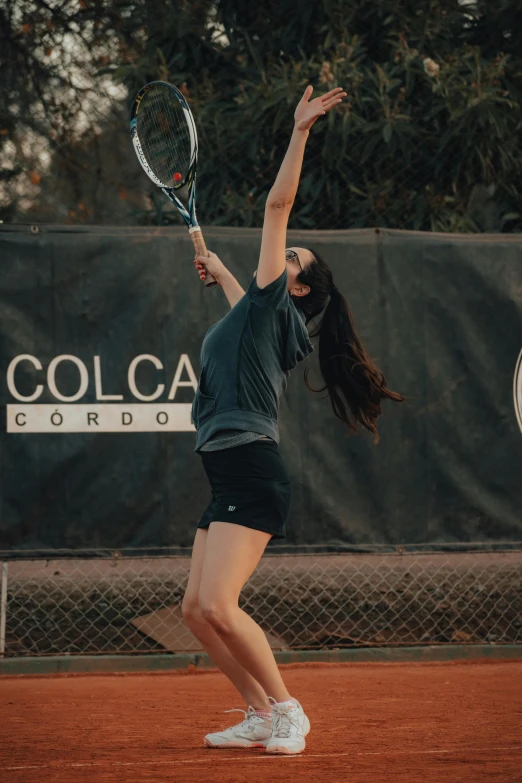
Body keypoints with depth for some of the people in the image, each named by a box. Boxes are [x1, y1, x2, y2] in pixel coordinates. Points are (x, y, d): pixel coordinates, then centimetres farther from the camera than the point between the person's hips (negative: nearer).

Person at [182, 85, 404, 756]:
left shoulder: (272, 302, 0)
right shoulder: (251, 314, 22)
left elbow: (278, 204, -6)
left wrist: (299, 132, -9)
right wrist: (219, 271, 62)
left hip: (253, 473, -9)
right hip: (229, 478, 9)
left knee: (218, 607, -18)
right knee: (197, 611, 7)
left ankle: (286, 710, -7)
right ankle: (262, 716, 14)